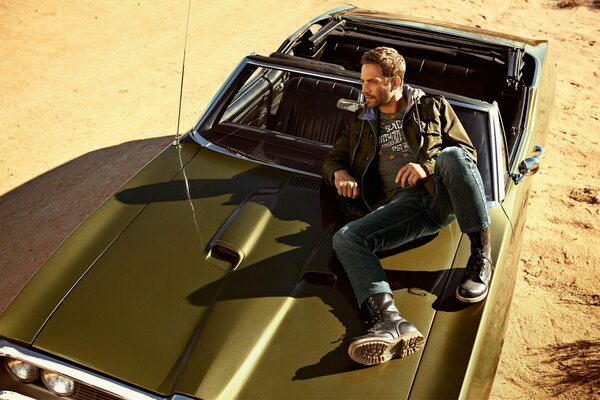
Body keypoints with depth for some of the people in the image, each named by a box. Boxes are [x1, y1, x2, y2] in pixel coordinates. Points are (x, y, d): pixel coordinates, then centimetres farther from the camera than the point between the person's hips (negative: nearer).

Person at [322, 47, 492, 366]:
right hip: (403, 205, 2)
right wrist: (339, 173, 5)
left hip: (441, 196, -2)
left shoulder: (432, 108, 20)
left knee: (452, 157, -36)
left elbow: (468, 153, 12)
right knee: (345, 238, -25)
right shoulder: (361, 124, 29)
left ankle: (481, 258, -24)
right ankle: (390, 320, -49)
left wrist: (428, 167, -8)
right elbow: (333, 159, 31)